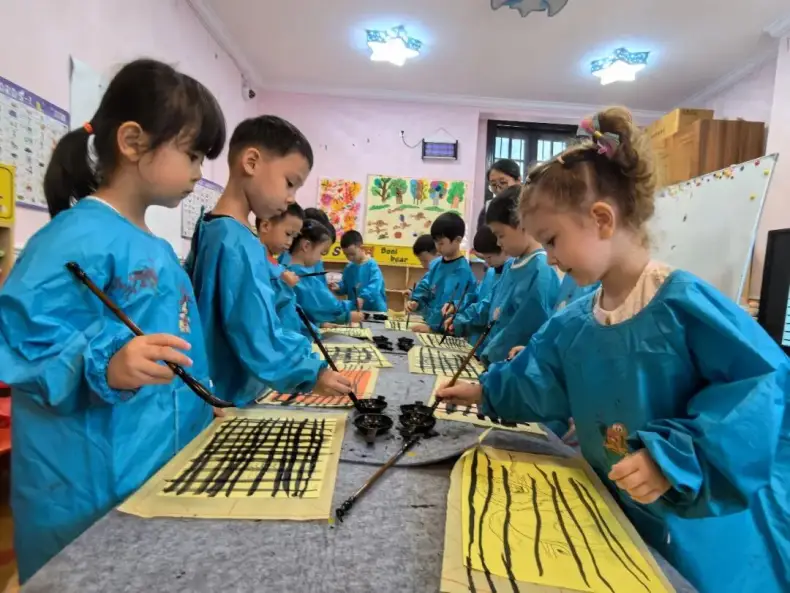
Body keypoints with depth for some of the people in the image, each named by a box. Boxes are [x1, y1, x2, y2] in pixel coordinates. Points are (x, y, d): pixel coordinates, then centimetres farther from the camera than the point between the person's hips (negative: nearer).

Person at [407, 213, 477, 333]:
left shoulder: (462, 271, -15)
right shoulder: (436, 264, 8)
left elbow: (450, 305, -21)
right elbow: (424, 287, 16)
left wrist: (432, 326, -23)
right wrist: (416, 301, -2)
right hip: (429, 322, 7)